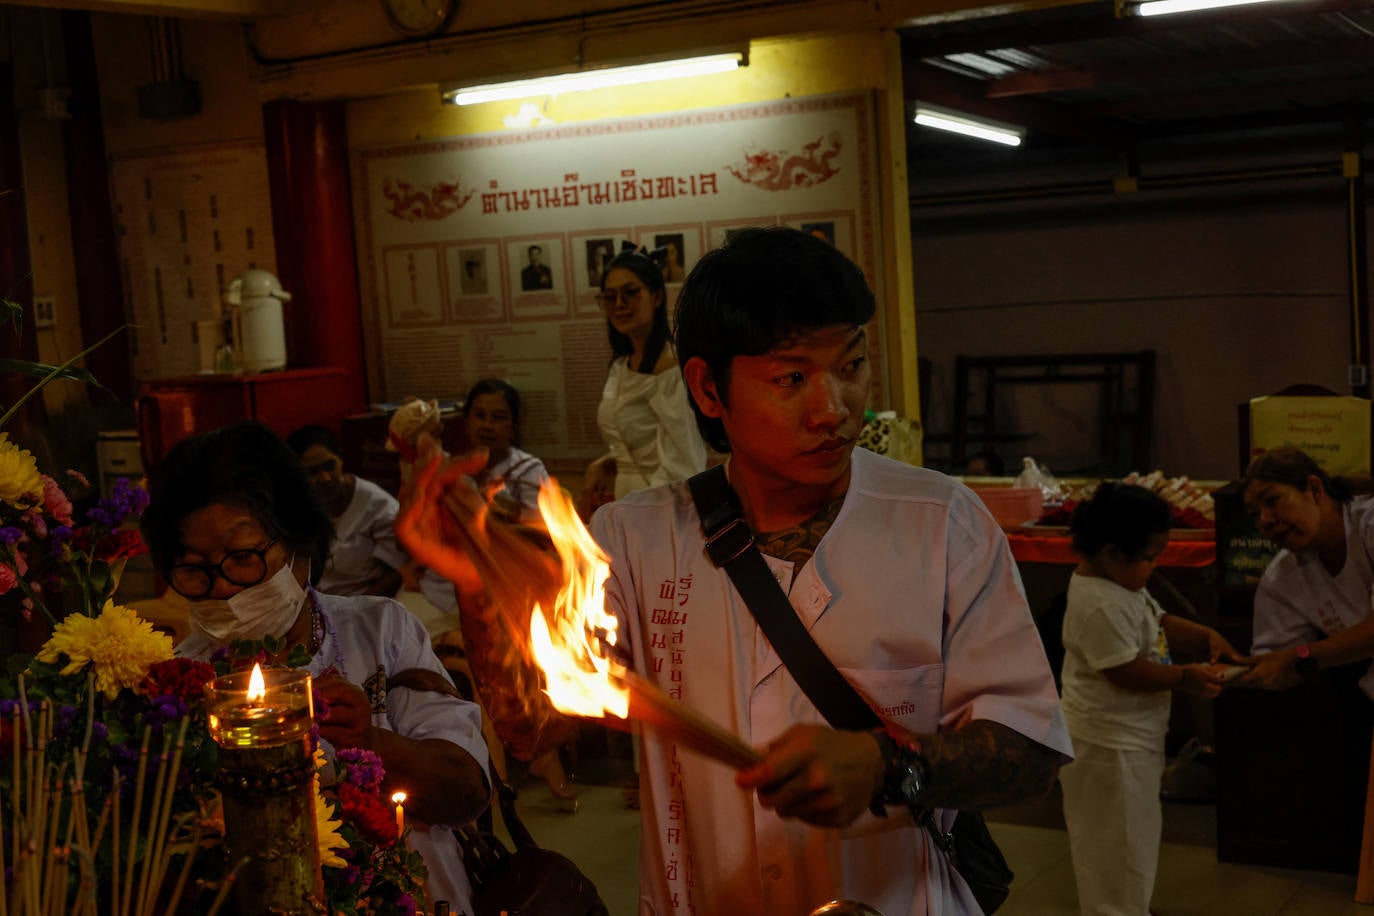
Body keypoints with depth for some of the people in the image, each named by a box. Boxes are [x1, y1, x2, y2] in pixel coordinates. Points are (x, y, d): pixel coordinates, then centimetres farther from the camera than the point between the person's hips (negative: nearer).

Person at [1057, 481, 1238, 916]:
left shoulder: (1124, 583, 6)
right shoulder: (1099, 604, -27)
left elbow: (1161, 622, 17)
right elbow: (1126, 670, -26)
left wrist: (1207, 637, 2)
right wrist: (1184, 678, -17)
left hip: (1133, 734, 11)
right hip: (1109, 742, -11)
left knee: (1133, 834, 24)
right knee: (1120, 838, 2)